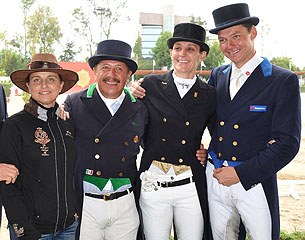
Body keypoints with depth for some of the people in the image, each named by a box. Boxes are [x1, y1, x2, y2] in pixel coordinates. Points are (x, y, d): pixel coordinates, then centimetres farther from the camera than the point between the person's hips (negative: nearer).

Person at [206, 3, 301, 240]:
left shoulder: (284, 81, -9)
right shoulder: (217, 76, 7)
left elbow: (287, 143, -13)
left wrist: (241, 174, -16)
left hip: (255, 182, -4)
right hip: (215, 178, 4)